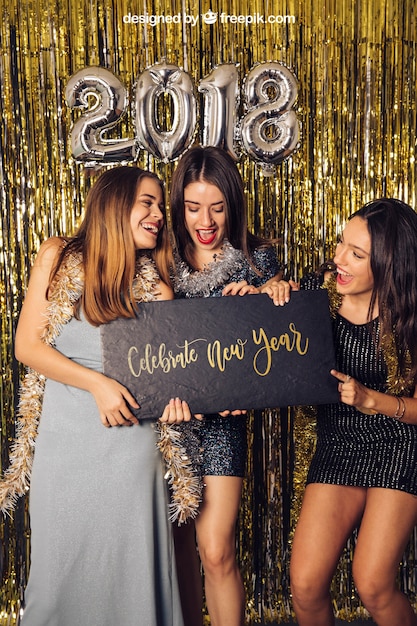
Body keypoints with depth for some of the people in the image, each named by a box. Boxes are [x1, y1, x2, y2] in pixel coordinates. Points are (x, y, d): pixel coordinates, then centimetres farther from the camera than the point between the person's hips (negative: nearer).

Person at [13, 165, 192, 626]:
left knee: (131, 563, 8)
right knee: (63, 562, 13)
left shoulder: (154, 279, 3)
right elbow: (27, 345, -5)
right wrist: (97, 384, -16)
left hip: (132, 440, 1)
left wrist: (174, 396, -20)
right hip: (66, 437, 0)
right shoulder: (59, 257, -1)